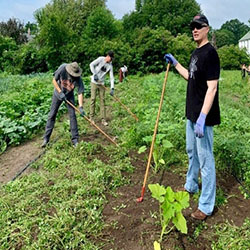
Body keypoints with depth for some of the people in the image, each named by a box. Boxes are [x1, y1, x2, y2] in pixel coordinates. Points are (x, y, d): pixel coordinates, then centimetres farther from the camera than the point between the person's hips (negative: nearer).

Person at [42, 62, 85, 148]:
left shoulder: (78, 79, -28)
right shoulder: (62, 68, -29)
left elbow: (80, 93, -25)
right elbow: (54, 80, -15)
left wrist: (81, 107, -34)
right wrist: (60, 92, -22)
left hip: (69, 96, 0)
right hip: (58, 94, 0)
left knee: (72, 115, -4)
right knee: (52, 115, 1)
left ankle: (75, 139, 5)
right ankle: (46, 138, 9)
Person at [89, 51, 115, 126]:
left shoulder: (110, 65, 0)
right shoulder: (101, 59, -10)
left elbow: (111, 77, -3)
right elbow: (91, 64, -12)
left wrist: (112, 88, -14)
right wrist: (95, 74, -23)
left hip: (101, 84, 4)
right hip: (94, 82, -3)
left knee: (102, 100, 1)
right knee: (93, 99, -4)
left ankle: (103, 119, 4)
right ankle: (91, 117, 6)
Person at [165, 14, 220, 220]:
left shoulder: (210, 53, -16)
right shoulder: (195, 53, 13)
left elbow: (212, 88, -23)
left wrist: (202, 118, -29)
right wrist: (175, 63, 22)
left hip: (203, 116, -10)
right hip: (192, 113, 10)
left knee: (205, 159, -2)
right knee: (191, 152, 23)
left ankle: (207, 206, 11)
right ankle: (191, 186, 43)